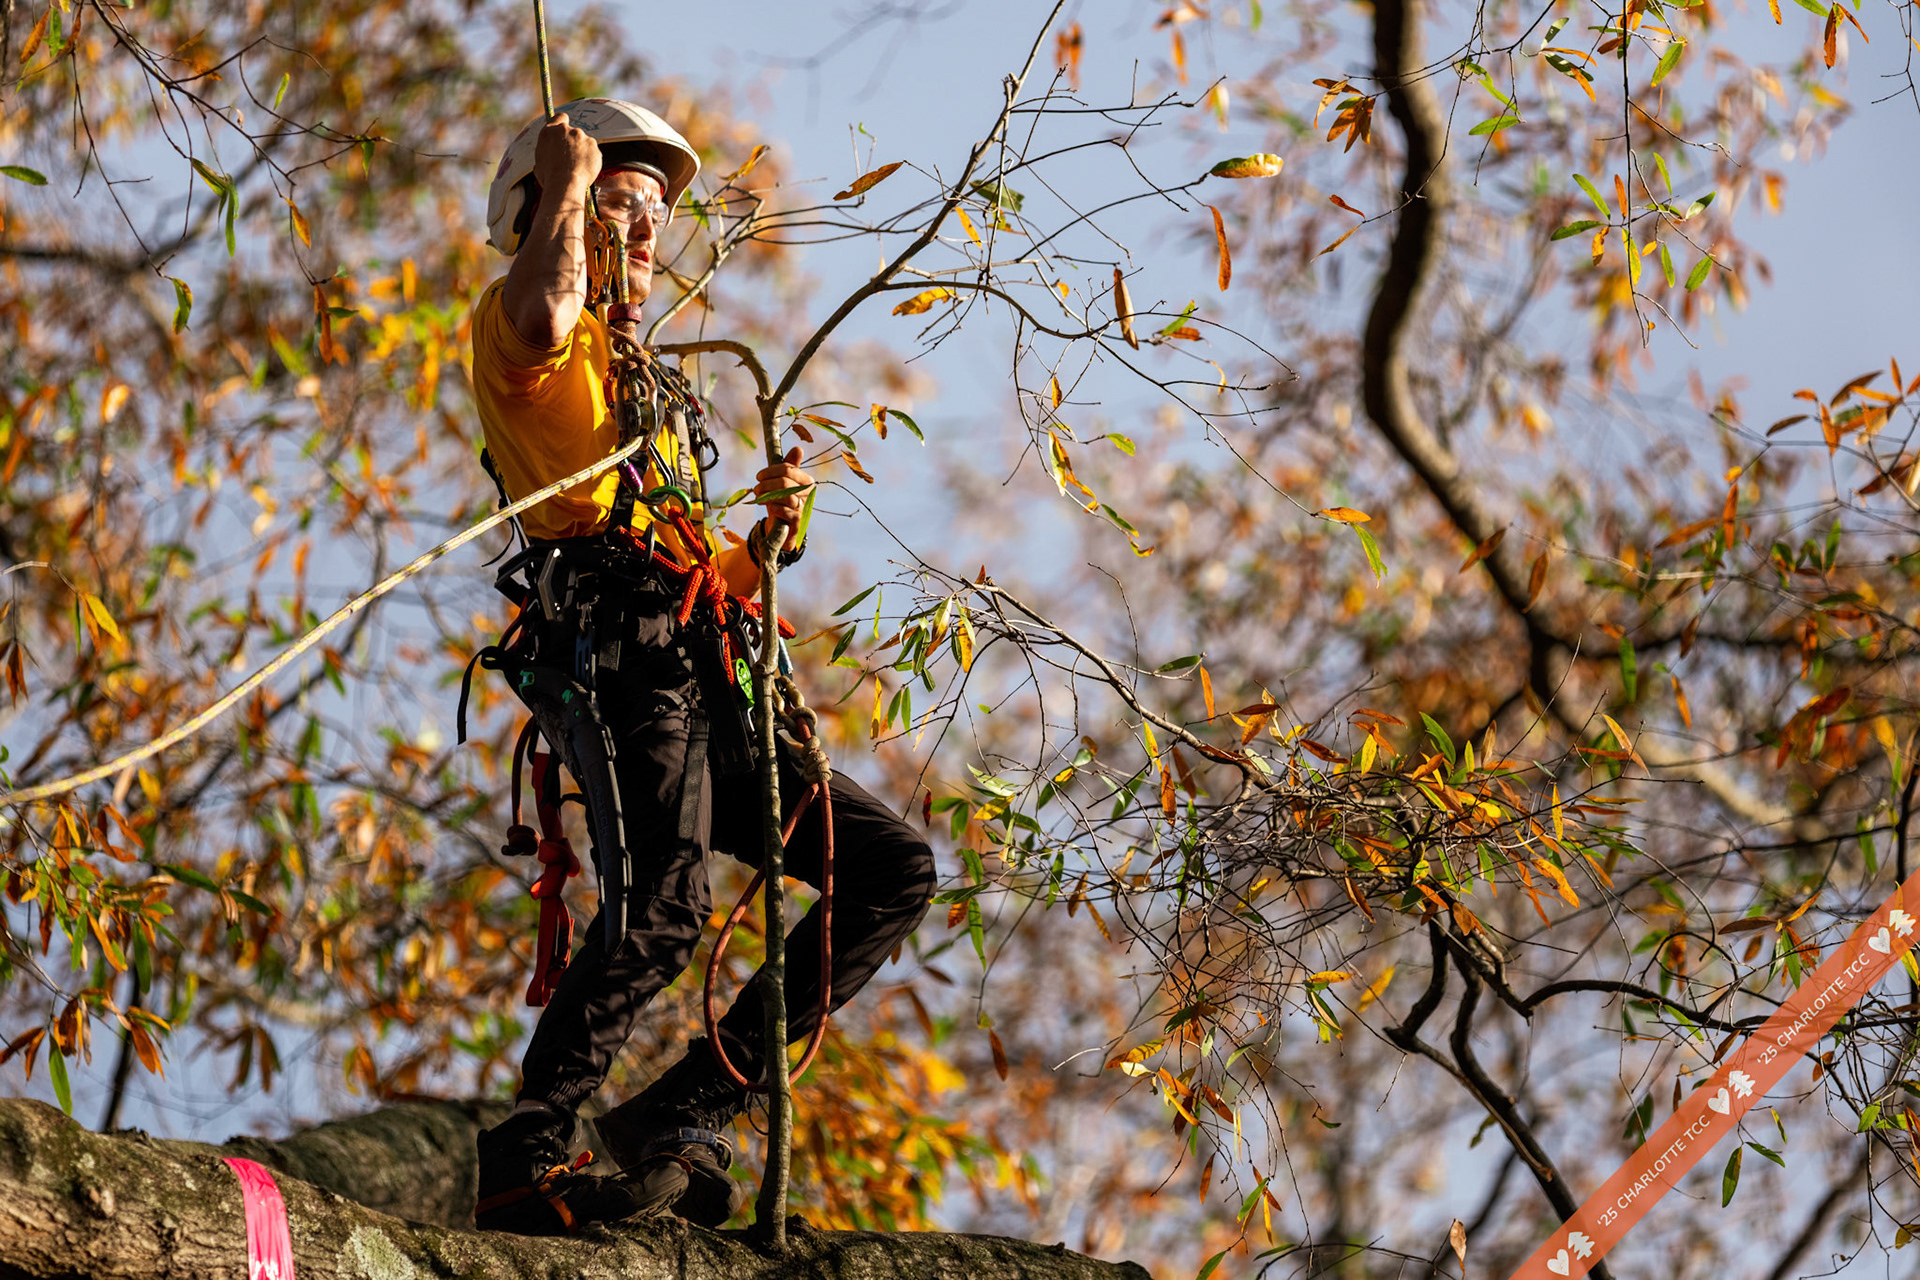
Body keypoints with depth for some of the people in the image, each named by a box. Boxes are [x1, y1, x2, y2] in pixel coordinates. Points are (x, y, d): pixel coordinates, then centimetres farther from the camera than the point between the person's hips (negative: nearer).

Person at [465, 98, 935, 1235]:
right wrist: (564, 184, 0)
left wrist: (771, 530, 17)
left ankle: (680, 1115, -5)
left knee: (895, 868, 2)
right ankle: (524, 1164, -25)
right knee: (665, 911, -29)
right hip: (627, 659, -9)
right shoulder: (526, 337, 12)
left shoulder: (643, 381, 38)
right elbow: (543, 314, -17)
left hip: (704, 685, 9)